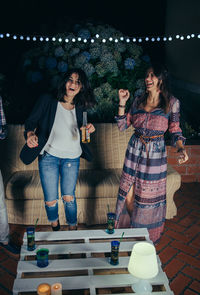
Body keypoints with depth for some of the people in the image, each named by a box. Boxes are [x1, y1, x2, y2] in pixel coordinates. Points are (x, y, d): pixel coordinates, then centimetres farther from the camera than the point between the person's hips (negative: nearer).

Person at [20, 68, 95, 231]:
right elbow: (31, 122, -4)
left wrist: (87, 130, -5)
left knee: (69, 197, 2)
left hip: (72, 158, 2)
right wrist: (30, 134, -25)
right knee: (50, 200, 3)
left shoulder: (79, 109, 6)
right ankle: (55, 227, 34)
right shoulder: (47, 103, -4)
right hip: (49, 156, -2)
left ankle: (73, 229, 27)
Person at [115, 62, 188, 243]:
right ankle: (132, 229, 33)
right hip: (135, 150, 3)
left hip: (156, 153, -3)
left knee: (150, 197, 7)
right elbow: (122, 126, 6)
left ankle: (148, 236, 32)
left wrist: (181, 148, -16)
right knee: (128, 196, 6)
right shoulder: (138, 101, 6)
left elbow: (175, 130, 2)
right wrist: (122, 103, -3)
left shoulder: (172, 103, -3)